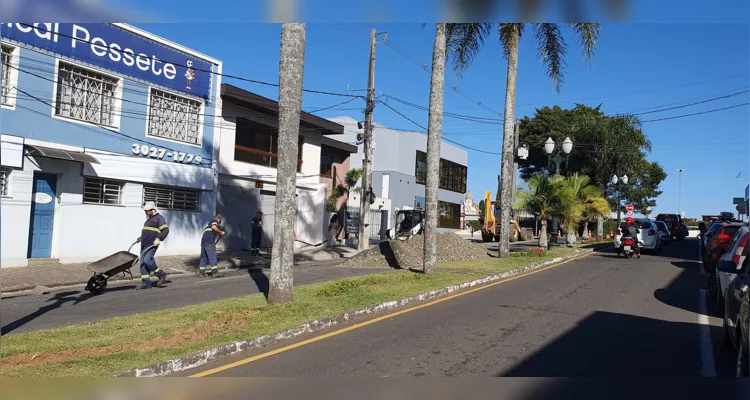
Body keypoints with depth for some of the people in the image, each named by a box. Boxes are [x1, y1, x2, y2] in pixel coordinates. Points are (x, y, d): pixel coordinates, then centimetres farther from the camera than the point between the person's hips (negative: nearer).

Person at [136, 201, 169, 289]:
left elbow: (166, 230, -14)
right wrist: (141, 237, 20)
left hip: (152, 245, -9)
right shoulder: (149, 219, 24)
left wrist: (158, 239, -24)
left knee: (147, 260, -22)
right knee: (143, 263, 3)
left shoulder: (159, 218, -4)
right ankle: (146, 283, 6)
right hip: (144, 244, 9)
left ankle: (161, 274, -4)